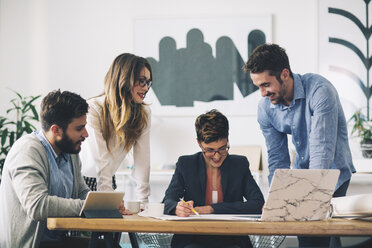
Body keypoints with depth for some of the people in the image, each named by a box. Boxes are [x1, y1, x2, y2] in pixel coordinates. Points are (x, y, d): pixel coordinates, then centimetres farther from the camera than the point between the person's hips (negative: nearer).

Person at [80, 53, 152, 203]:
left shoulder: (143, 114, -4)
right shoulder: (93, 109, -21)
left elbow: (142, 159, -10)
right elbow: (100, 162, -27)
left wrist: (143, 202, -18)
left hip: (108, 180, 5)